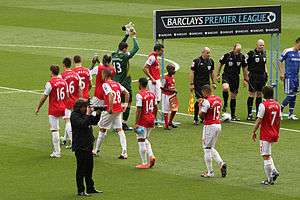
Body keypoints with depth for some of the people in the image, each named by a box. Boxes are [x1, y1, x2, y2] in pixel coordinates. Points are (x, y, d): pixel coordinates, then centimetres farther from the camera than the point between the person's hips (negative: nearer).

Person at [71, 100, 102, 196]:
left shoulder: (85, 114, 12)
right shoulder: (74, 116, -12)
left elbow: (94, 121, 17)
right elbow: (83, 124, -27)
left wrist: (97, 114, 1)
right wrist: (88, 115, -21)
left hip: (88, 145, 9)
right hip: (80, 146, -9)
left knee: (89, 167, 15)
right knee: (81, 168, -4)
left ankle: (90, 188, 25)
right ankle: (80, 191, 1)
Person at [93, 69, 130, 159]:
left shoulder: (105, 84, -11)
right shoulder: (117, 84, 11)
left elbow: (111, 95, -26)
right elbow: (127, 93, 11)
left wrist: (110, 108, -24)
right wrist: (125, 104, 15)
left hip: (110, 110, -6)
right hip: (119, 110, 6)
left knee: (102, 129, 10)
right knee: (119, 129, 4)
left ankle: (96, 150, 22)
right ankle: (124, 152, -6)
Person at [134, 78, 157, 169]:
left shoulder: (139, 95, -15)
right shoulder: (152, 94, 7)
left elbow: (139, 110, -18)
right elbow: (155, 107, 13)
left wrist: (136, 123, -16)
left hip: (143, 121, -7)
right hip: (151, 120, 7)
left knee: (141, 141, 1)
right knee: (146, 139, 23)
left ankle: (145, 163, 3)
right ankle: (151, 156, 4)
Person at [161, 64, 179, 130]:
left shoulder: (173, 77, 6)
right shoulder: (166, 78, -18)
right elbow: (162, 88, -16)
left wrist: (175, 90, 1)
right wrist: (170, 90, -21)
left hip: (172, 95, 8)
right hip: (166, 95, -8)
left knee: (174, 109, 12)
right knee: (166, 110, 1)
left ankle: (170, 122, 30)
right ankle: (166, 125, 8)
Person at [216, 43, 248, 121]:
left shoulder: (242, 57, 0)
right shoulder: (227, 55, -9)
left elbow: (244, 68, 11)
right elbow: (220, 64, 4)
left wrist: (245, 79, 11)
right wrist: (218, 75, 3)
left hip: (235, 78, 3)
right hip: (226, 76, -3)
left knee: (233, 96, 7)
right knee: (225, 88, -35)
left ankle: (233, 115, 16)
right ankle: (225, 104, -12)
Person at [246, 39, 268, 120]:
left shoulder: (264, 53, 11)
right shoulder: (251, 53, -8)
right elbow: (245, 65, -5)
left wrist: (266, 74, 16)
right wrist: (247, 76, -9)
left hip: (262, 76, 6)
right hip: (253, 76, -6)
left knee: (259, 94, 9)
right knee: (252, 94, -5)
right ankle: (249, 114, -2)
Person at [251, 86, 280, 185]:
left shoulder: (263, 105, -15)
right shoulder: (277, 105, 5)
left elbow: (259, 120, -14)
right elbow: (279, 120, 12)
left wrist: (254, 132, -5)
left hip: (265, 135, -7)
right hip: (274, 134, 7)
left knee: (266, 156, -1)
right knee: (267, 154, 23)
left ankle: (269, 179, 0)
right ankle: (274, 171, 7)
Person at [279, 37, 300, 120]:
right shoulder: (287, 51, -8)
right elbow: (280, 62, -3)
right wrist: (282, 73, -10)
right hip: (288, 76, -7)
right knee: (290, 95, -11)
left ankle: (291, 114, 15)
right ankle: (280, 111, 0)